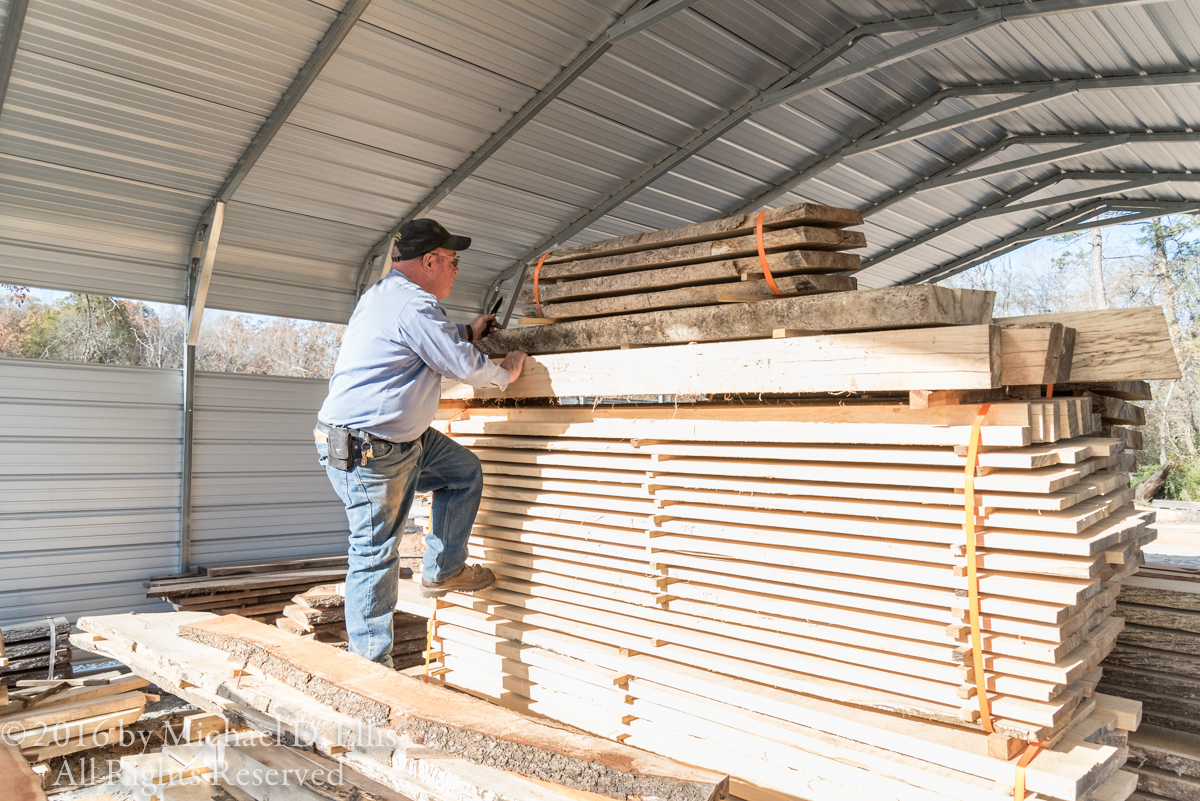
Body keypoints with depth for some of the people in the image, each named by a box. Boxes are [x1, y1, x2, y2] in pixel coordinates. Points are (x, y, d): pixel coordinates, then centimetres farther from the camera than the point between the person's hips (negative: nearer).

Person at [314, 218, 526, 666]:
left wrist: (466, 332, 33)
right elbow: (465, 366, -17)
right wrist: (506, 374, 2)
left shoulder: (384, 293, 12)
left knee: (466, 471, 15)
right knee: (375, 554, -3)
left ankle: (442, 570, 25)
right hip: (364, 454, -10)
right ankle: (371, 665, 10)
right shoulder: (414, 305, -22)